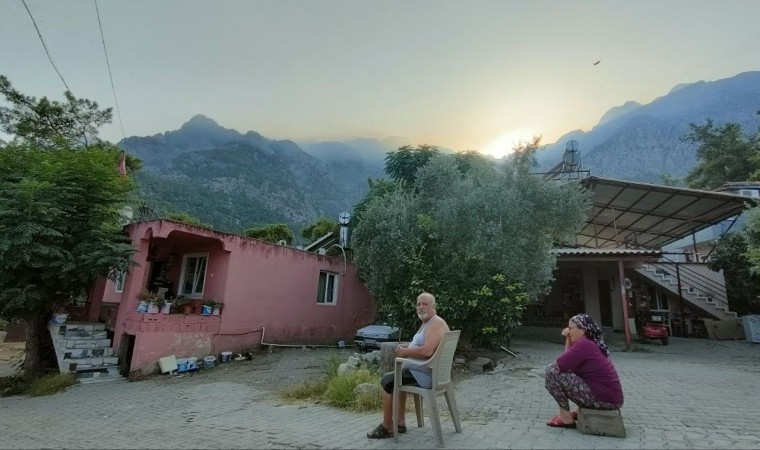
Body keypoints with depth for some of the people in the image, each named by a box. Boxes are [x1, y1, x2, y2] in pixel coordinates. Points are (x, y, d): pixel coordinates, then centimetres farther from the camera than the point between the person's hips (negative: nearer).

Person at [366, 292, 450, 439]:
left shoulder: (436, 323, -20)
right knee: (396, 378, 26)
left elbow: (427, 351, -33)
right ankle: (400, 421, 26)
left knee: (388, 381, -7)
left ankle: (387, 427, 7)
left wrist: (405, 352, -19)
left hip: (427, 374, -11)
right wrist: (406, 348, 4)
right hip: (425, 371, 11)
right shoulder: (427, 323, 13)